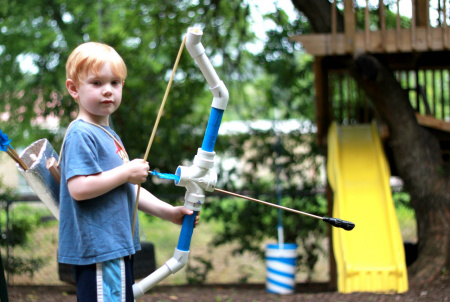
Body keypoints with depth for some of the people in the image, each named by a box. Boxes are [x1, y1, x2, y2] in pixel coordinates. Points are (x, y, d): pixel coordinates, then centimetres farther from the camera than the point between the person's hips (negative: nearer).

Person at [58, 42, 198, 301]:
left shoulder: (109, 135, 17)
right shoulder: (81, 134, -14)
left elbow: (127, 189, 22)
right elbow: (79, 188, -26)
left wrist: (169, 212, 15)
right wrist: (127, 172, -17)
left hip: (117, 248, 10)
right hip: (99, 250, -10)